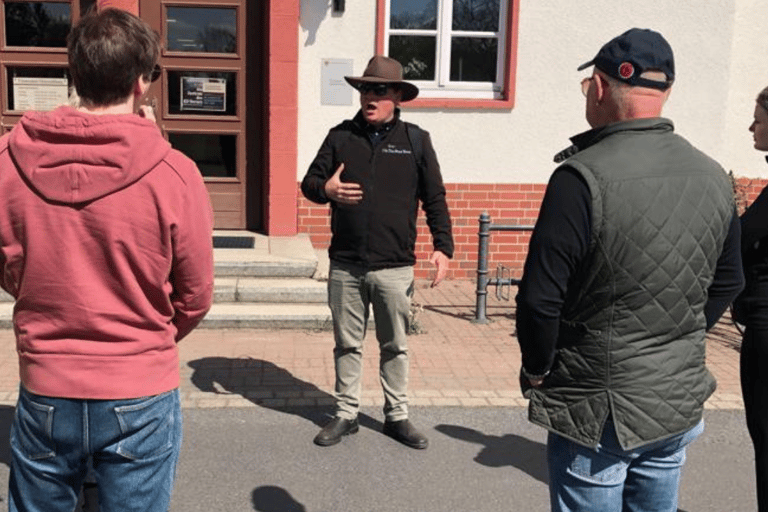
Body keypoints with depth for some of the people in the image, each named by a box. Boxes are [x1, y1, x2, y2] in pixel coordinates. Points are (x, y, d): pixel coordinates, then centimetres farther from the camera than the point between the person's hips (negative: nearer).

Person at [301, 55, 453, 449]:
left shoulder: (416, 140, 2)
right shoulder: (340, 136, 5)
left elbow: (435, 199, 4)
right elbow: (308, 182, 8)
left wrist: (443, 246, -4)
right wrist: (325, 188, -15)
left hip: (394, 268, -1)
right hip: (345, 265, 1)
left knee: (395, 346, 11)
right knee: (347, 344, 12)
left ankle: (397, 415, 26)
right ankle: (346, 414, 27)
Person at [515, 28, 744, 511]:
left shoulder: (584, 176, -21)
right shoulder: (714, 177, 1)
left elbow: (541, 296, -20)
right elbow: (727, 284, 11)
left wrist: (537, 369, -4)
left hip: (600, 412, -6)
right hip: (681, 405, 6)